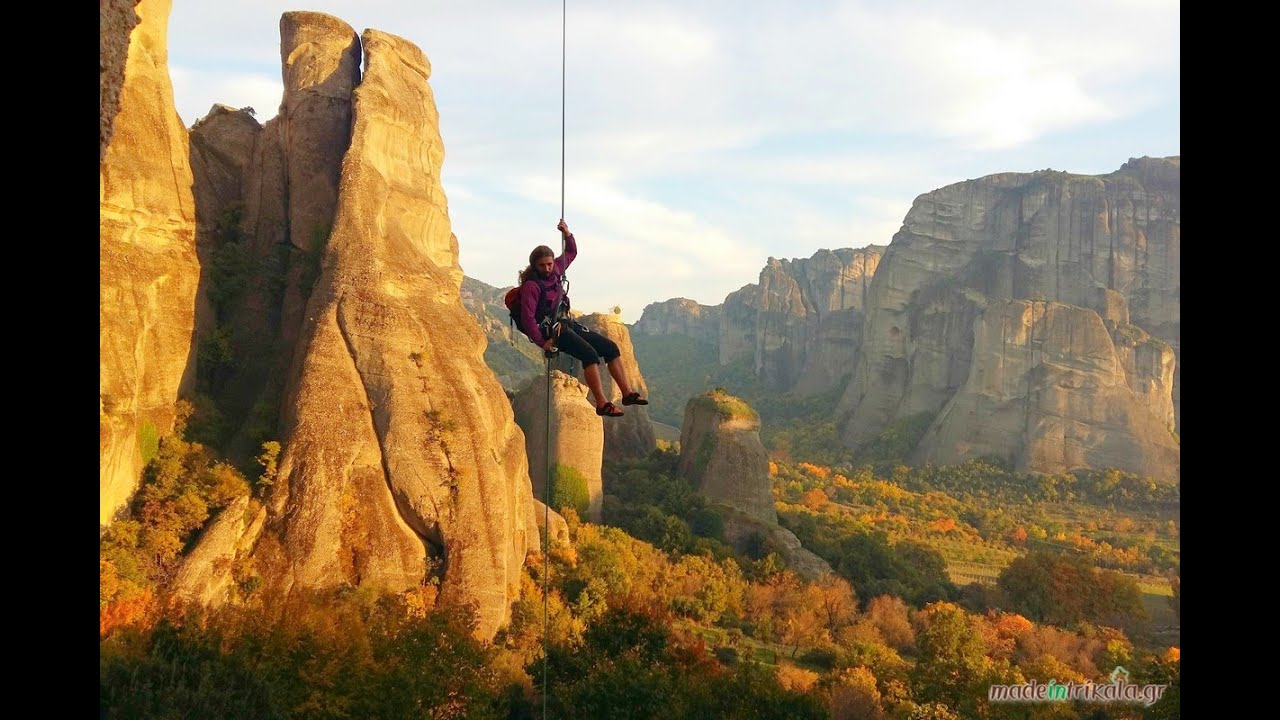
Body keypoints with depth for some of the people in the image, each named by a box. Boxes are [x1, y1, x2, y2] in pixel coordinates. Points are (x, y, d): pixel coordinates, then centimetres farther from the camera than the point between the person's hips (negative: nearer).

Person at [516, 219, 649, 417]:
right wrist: (541, 342, -21)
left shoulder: (555, 271, 10)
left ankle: (627, 393, 0)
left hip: (567, 323, 9)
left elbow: (571, 252, 25)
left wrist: (567, 234, 7)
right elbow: (527, 317, -19)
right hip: (551, 330, -9)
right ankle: (602, 404, -30)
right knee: (590, 353, -29)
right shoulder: (531, 285, -12)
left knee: (610, 347, 0)